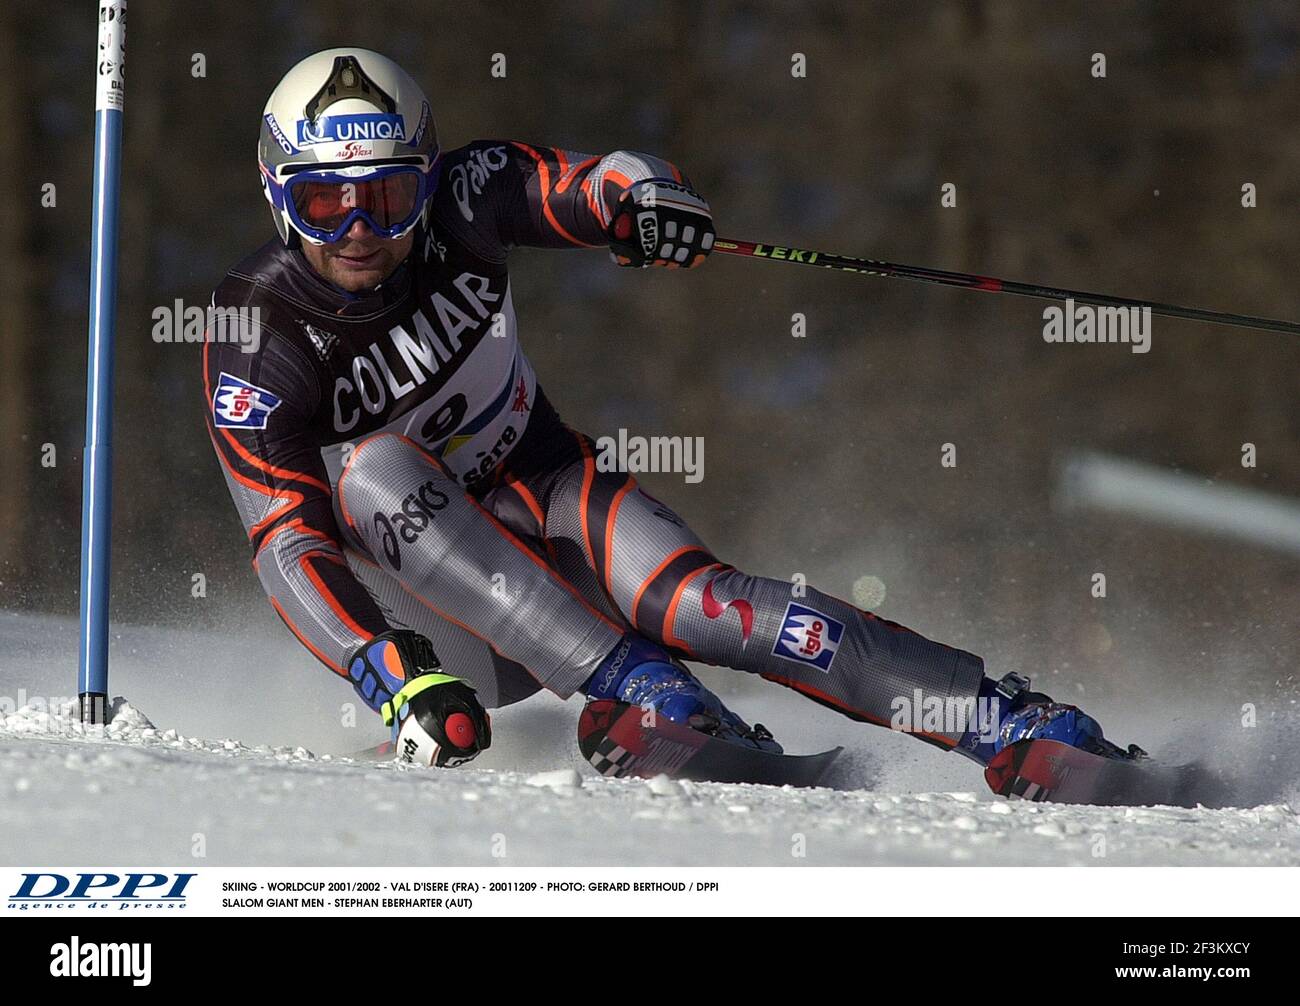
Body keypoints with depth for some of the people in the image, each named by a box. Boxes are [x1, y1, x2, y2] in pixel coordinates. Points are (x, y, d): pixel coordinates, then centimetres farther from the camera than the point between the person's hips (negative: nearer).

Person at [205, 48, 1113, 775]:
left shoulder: (452, 203, -12)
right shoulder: (255, 336, -19)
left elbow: (593, 183, -20)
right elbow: (289, 544, -25)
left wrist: (641, 197, -46)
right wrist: (398, 682, -39)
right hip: (418, 613, -1)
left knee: (690, 600, -28)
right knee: (373, 470, -32)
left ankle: (1006, 718, -38)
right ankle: (632, 684, -41)